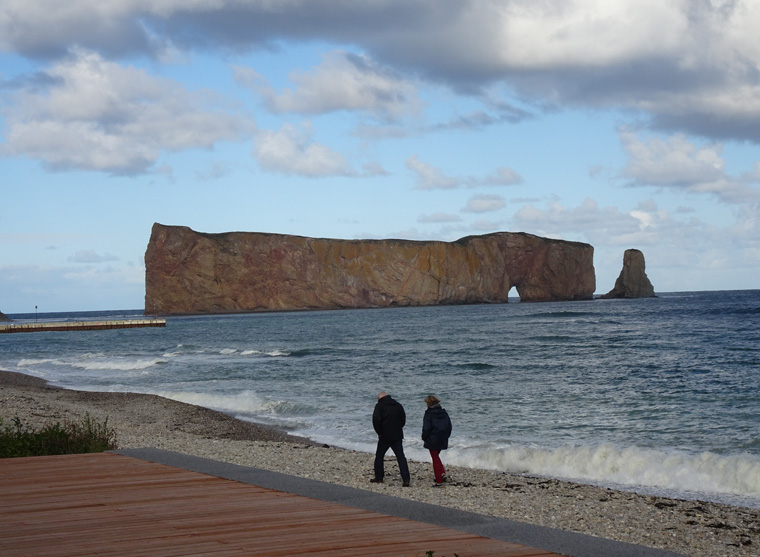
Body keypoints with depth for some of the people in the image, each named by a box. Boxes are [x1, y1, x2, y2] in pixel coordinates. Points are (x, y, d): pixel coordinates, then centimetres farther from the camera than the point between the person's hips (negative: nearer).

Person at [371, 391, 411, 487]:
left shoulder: (380, 406, -5)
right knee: (401, 457, 0)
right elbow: (403, 419, 15)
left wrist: (379, 432, -1)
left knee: (379, 456, 14)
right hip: (397, 436, 4)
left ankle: (379, 477, 18)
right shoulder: (398, 405, 10)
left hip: (385, 436, -4)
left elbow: (376, 420, -13)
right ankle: (406, 479, -9)